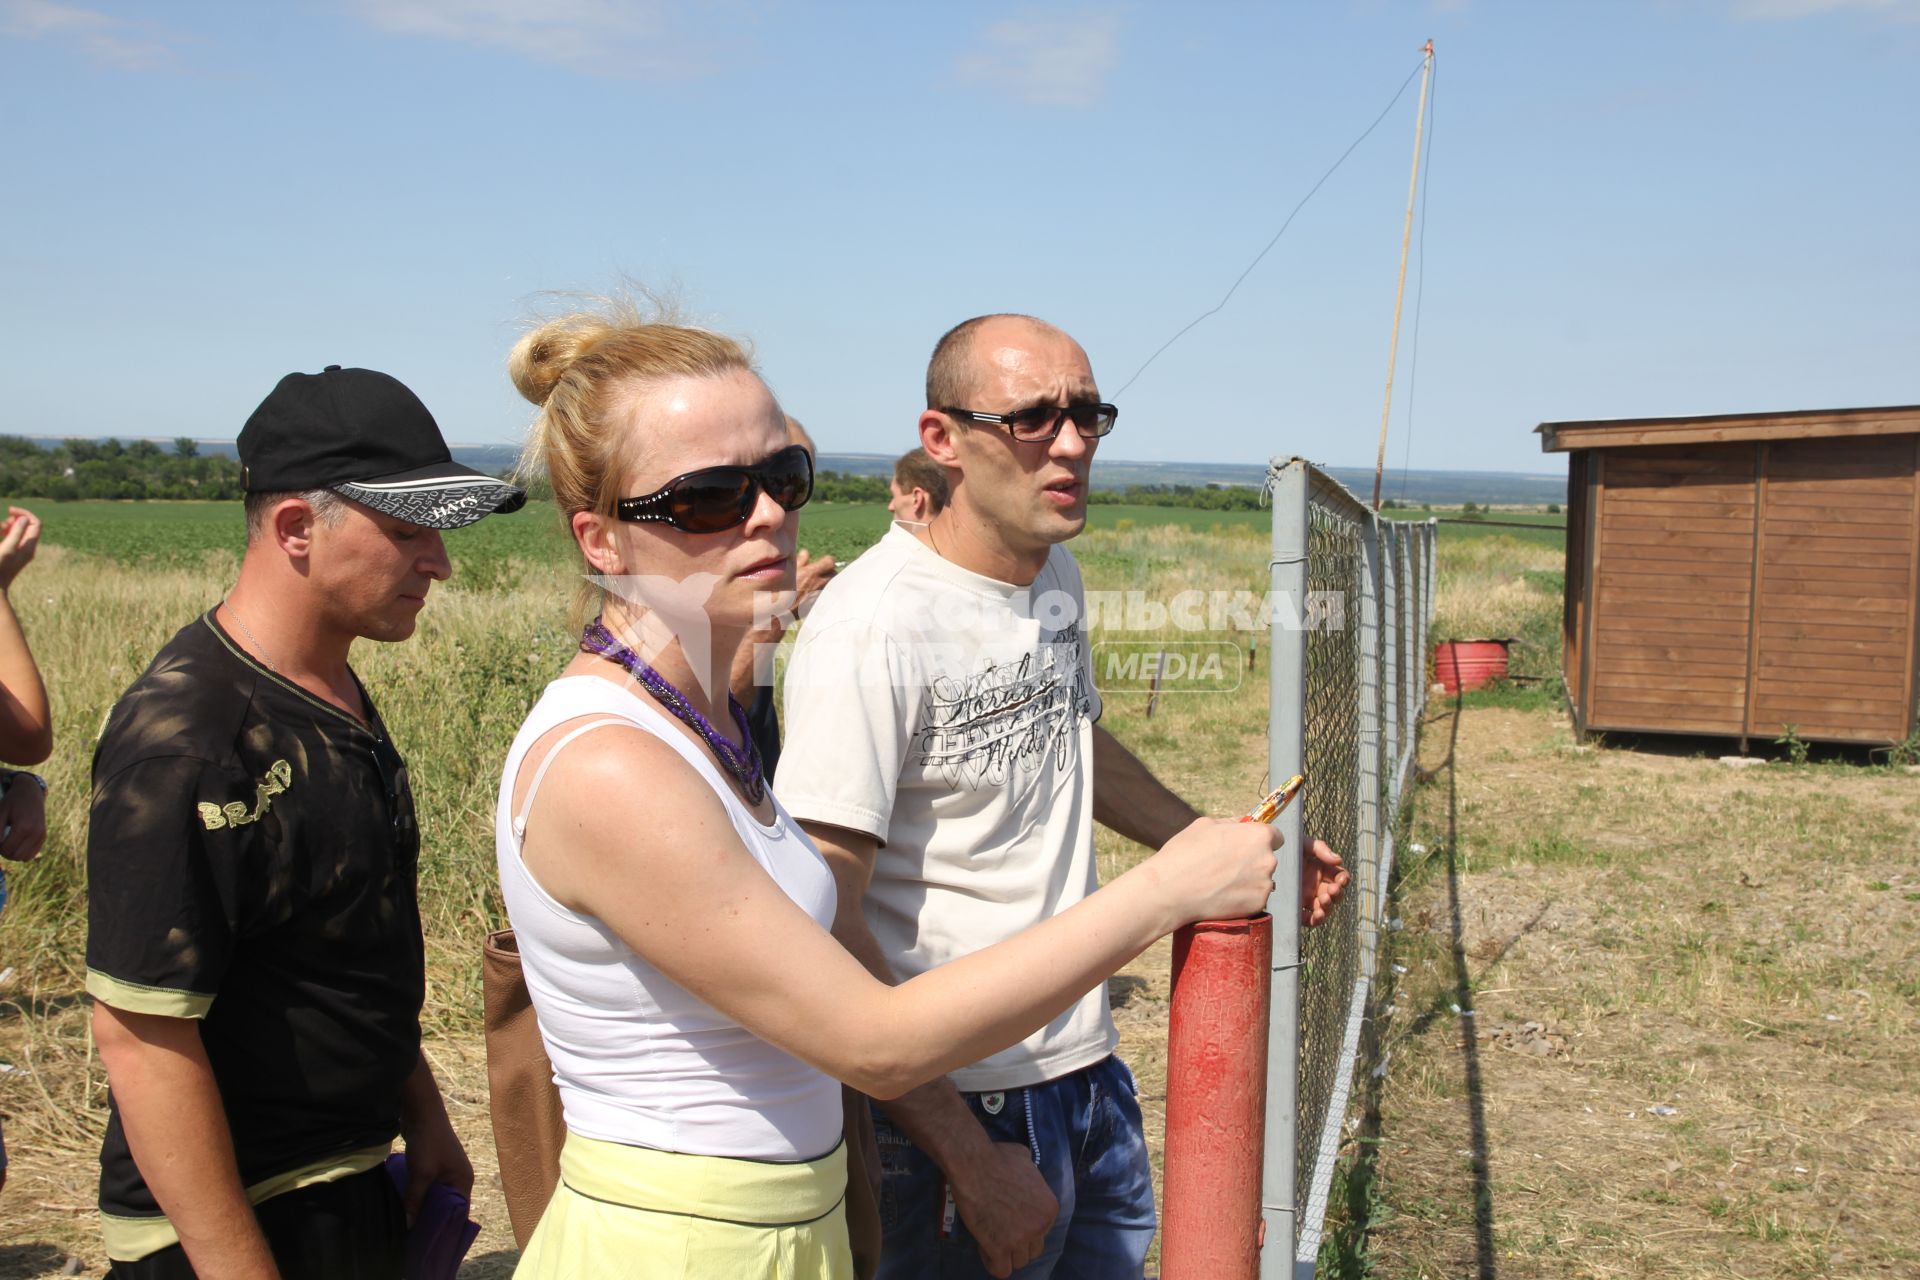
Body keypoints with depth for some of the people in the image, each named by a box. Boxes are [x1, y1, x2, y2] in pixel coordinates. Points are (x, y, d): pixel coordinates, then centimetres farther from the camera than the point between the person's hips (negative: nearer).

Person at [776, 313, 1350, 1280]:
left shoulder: (1058, 576, 5)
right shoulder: (873, 625, -22)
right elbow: (823, 921, -24)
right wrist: (966, 1156, -22)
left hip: (1091, 1067, 8)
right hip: (961, 1106, -8)